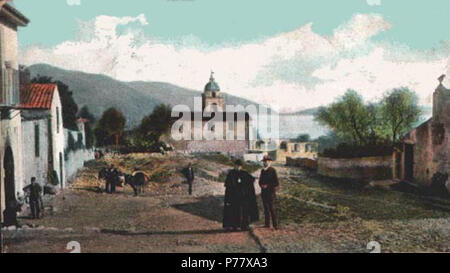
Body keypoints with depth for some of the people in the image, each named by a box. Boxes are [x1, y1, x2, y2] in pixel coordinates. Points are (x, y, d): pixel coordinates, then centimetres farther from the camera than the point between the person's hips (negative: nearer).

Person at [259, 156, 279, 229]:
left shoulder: (272, 170, -7)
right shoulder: (262, 171, 12)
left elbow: (276, 182, -8)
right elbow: (260, 180, 18)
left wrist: (267, 186, -13)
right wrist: (261, 185, -3)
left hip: (271, 192, -6)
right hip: (264, 192, 6)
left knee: (272, 208, -7)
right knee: (266, 208, 8)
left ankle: (275, 225, -2)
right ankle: (267, 224, 14)